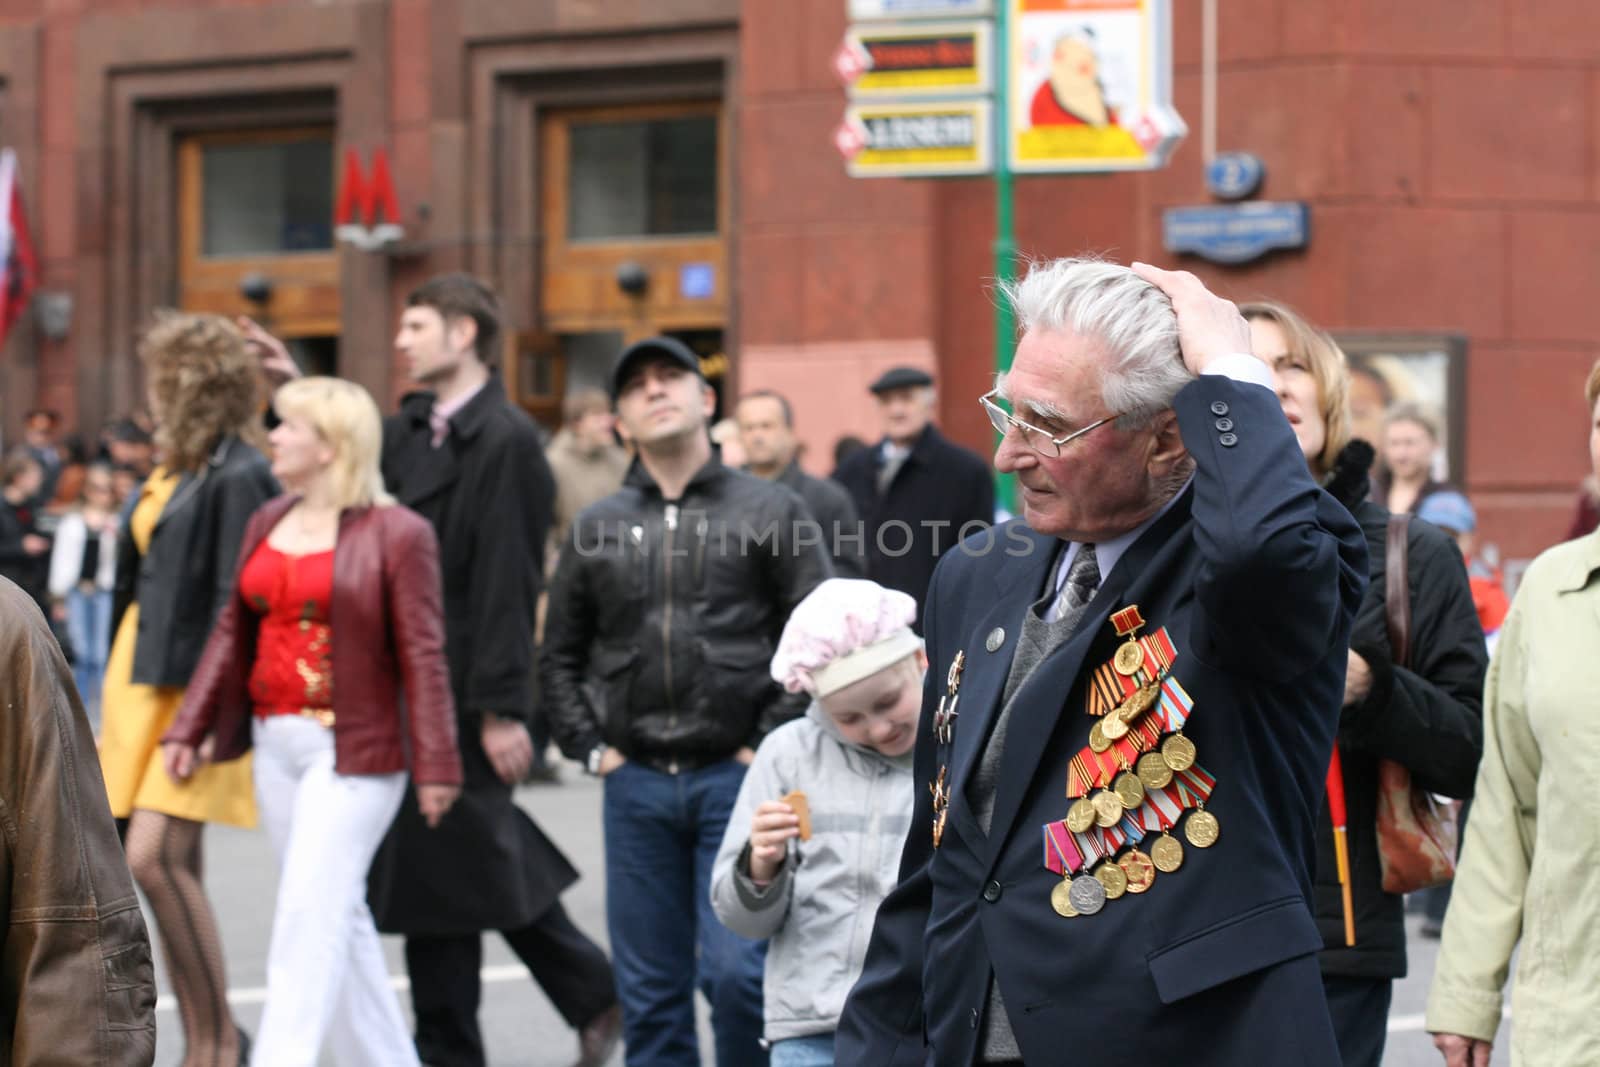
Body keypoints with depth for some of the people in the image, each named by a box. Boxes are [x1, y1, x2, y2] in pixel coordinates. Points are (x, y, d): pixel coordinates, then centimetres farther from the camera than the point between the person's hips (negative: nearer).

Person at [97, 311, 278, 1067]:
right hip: (143, 677, 9)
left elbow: (238, 603, -17)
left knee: (155, 857, -16)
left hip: (197, 685, -9)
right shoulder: (174, 469, 14)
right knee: (172, 867, 9)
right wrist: (119, 681, 18)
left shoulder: (236, 477, -13)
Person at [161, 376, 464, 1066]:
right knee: (339, 914, 12)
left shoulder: (396, 534, -9)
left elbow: (422, 655, -10)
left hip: (353, 750, -7)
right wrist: (188, 729, 9)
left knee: (310, 912, -11)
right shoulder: (266, 524, 11)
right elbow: (233, 631, 14)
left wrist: (435, 765, -12)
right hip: (275, 745, 7)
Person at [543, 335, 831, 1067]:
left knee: (735, 971, -11)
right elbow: (559, 656, 18)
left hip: (736, 779, -3)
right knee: (650, 992, 7)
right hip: (636, 784, 3)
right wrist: (590, 747, 7)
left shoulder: (769, 510, 2)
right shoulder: (597, 530, 10)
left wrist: (772, 744, -6)